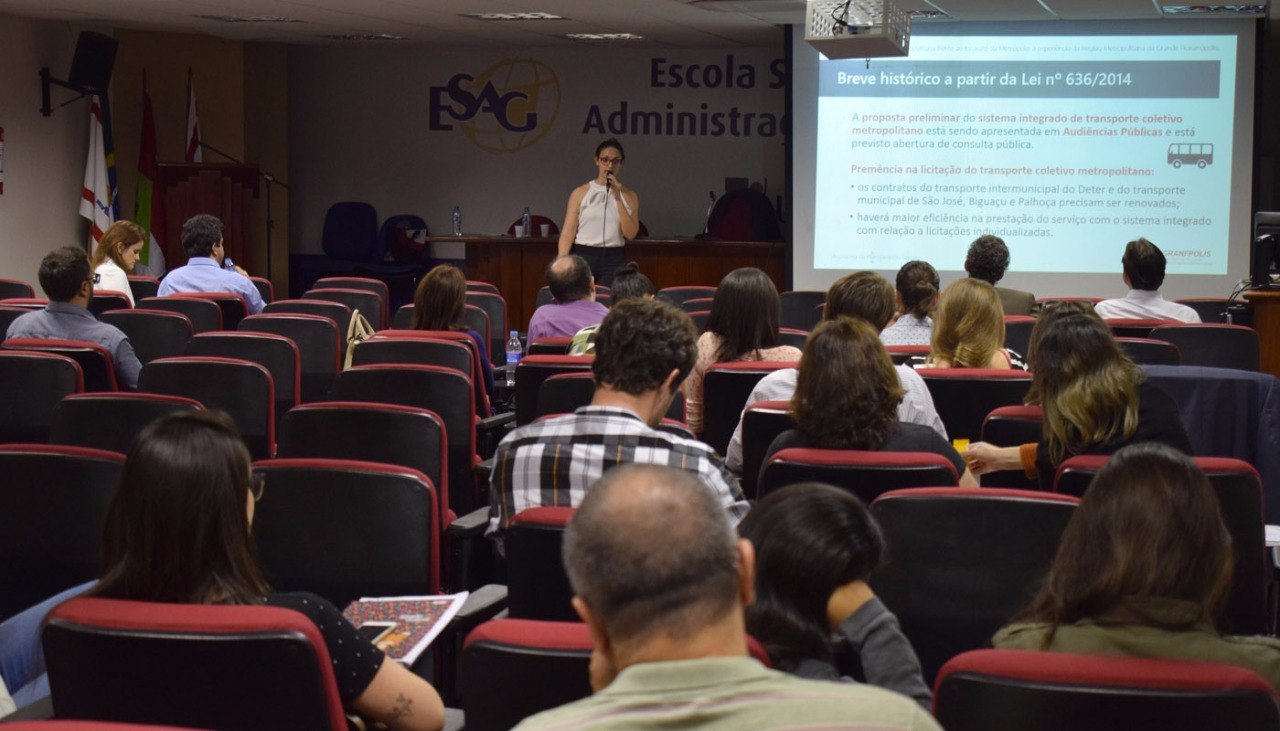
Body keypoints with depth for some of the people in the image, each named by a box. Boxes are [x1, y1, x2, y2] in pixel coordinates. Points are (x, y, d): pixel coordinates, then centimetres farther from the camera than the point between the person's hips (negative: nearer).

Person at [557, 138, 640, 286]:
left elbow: (630, 233, -3)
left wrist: (618, 199, -8)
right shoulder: (580, 193, 4)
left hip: (613, 259, 1)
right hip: (583, 257, -1)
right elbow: (567, 233, -1)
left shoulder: (629, 196, 8)